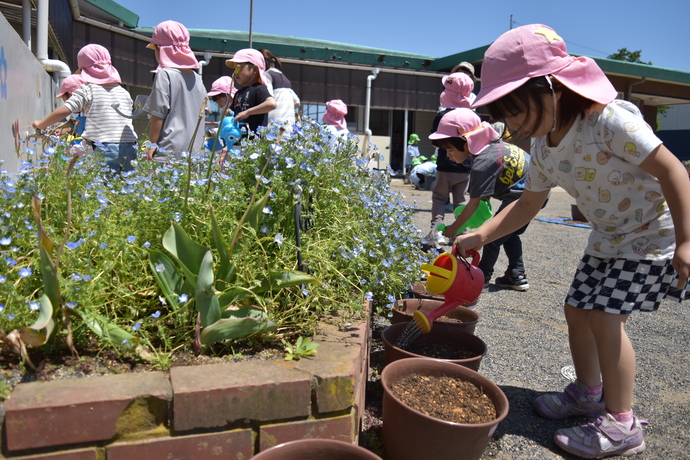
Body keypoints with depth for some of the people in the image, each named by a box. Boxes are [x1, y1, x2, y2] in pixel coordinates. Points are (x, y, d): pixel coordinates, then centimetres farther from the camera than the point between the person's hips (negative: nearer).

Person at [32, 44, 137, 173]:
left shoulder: (87, 89, 3)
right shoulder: (124, 92, 17)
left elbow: (64, 110, -6)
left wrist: (41, 124, 10)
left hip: (103, 149, -4)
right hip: (129, 147, 4)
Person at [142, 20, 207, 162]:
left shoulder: (164, 74, -6)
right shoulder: (196, 77, 12)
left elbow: (158, 114, -8)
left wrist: (151, 146, -2)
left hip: (169, 151, -7)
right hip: (194, 150, 7)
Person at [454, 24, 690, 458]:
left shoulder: (609, 119, -28)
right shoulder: (543, 149, -4)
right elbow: (528, 204, 4)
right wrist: (480, 236, -7)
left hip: (655, 235, -8)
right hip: (608, 239, 8)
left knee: (604, 316, -15)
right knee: (577, 308, 9)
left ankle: (622, 425, 0)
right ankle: (590, 391, 31)